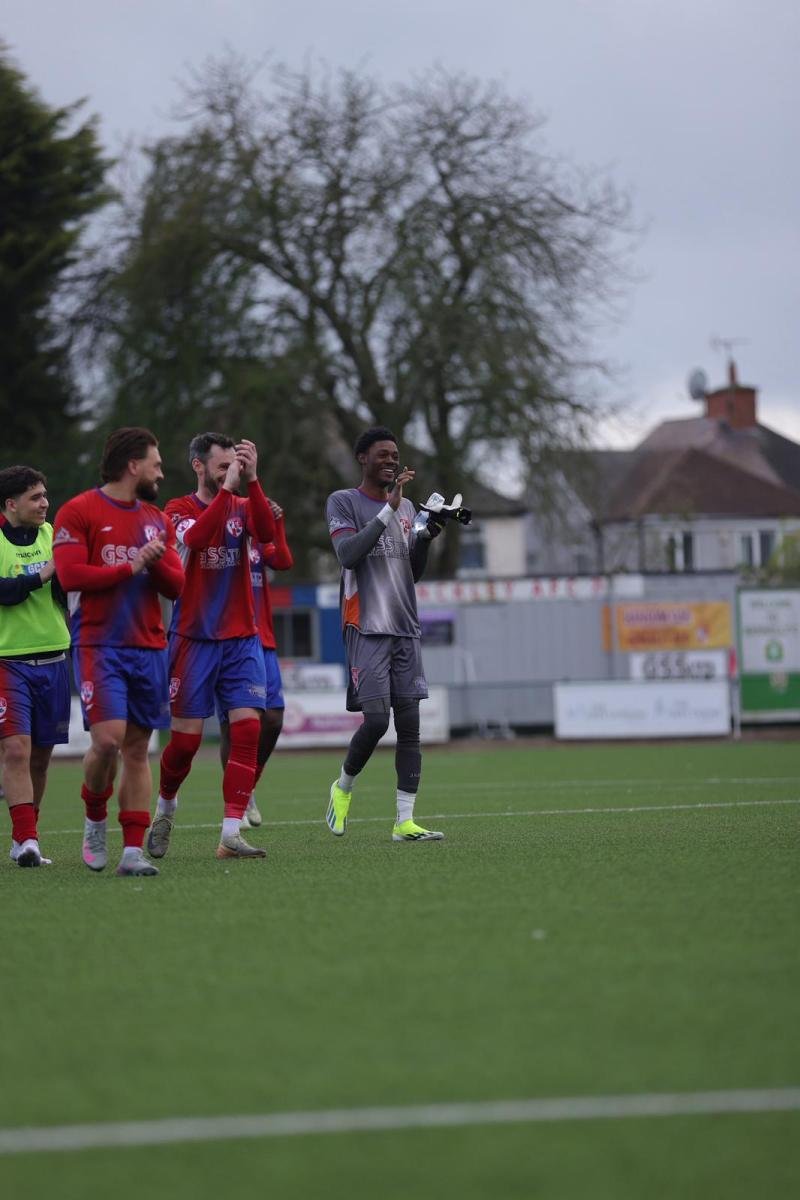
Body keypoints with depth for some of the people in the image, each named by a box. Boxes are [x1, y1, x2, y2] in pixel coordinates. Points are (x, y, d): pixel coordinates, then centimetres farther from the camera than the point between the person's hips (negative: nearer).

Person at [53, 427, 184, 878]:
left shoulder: (157, 520, 16)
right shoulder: (79, 512, -2)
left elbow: (176, 586, 13)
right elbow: (70, 574, -13)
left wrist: (157, 564, -8)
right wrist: (131, 567, -11)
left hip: (149, 647, 5)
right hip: (100, 646, -5)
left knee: (137, 748, 2)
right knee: (108, 739, -17)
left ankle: (134, 850, 2)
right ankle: (95, 819, 10)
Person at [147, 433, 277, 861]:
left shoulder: (243, 507, 9)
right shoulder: (179, 510, -1)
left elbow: (267, 534, -12)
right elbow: (197, 536, -23)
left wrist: (252, 481, -21)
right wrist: (226, 488, -25)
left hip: (242, 639, 3)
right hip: (194, 638, -3)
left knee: (247, 729, -10)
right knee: (186, 737, -2)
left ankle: (231, 833, -10)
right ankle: (166, 806, 27)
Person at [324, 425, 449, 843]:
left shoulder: (406, 507, 18)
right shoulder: (343, 502, -1)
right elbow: (348, 554, -17)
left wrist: (426, 535, 2)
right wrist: (388, 510, -19)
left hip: (405, 629, 6)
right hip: (367, 629, -6)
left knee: (409, 725, -2)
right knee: (376, 719, -14)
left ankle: (404, 821, -3)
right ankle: (343, 788, 13)